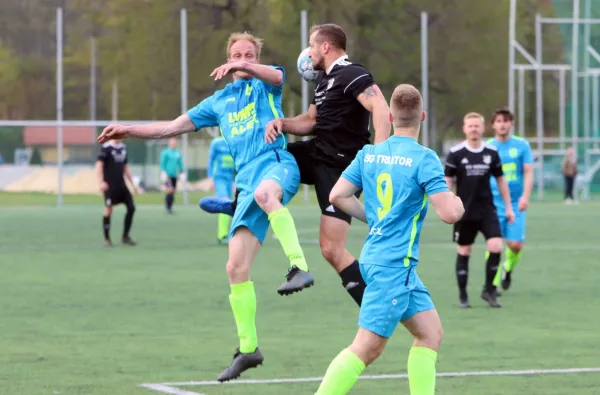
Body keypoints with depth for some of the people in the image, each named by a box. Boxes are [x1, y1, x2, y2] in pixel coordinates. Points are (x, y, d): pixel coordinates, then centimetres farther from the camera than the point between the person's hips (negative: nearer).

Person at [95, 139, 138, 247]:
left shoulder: (123, 148, 13)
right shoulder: (106, 148, -8)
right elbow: (99, 165, -13)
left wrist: (133, 183, 18)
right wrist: (101, 182, -24)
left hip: (121, 184, 7)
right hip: (110, 185, -7)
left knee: (131, 207, 0)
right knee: (108, 210, -4)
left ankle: (125, 237, 10)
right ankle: (107, 239, 7)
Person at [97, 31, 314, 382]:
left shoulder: (266, 85, 12)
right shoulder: (219, 102, 25)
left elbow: (275, 75, -14)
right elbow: (174, 127, 28)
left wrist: (245, 68, -33)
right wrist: (129, 131, 18)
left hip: (277, 163, -6)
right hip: (247, 181, 6)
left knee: (264, 192, -44)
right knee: (236, 268, -3)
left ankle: (300, 267, -50)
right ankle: (248, 349, 8)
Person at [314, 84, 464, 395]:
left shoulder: (368, 153, 7)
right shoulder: (424, 159, -13)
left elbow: (337, 196, 8)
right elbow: (449, 213, -18)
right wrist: (459, 203, 6)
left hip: (374, 257, 8)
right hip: (395, 264, -8)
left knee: (430, 333, 12)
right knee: (367, 348, -7)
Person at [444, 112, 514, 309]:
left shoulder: (491, 152, 3)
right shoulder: (456, 153, -5)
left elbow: (500, 180, 12)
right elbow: (447, 181, -1)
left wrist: (508, 207, 11)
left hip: (487, 209, 2)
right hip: (465, 211, -2)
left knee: (496, 247, -13)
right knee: (463, 252, 5)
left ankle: (489, 290, 3)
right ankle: (462, 295, 16)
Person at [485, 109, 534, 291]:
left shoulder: (522, 145, 2)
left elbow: (528, 172, 0)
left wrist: (525, 196, -12)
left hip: (516, 203, 0)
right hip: (494, 203, 0)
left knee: (515, 244, -4)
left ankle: (507, 268, 27)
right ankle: (493, 283, 3)